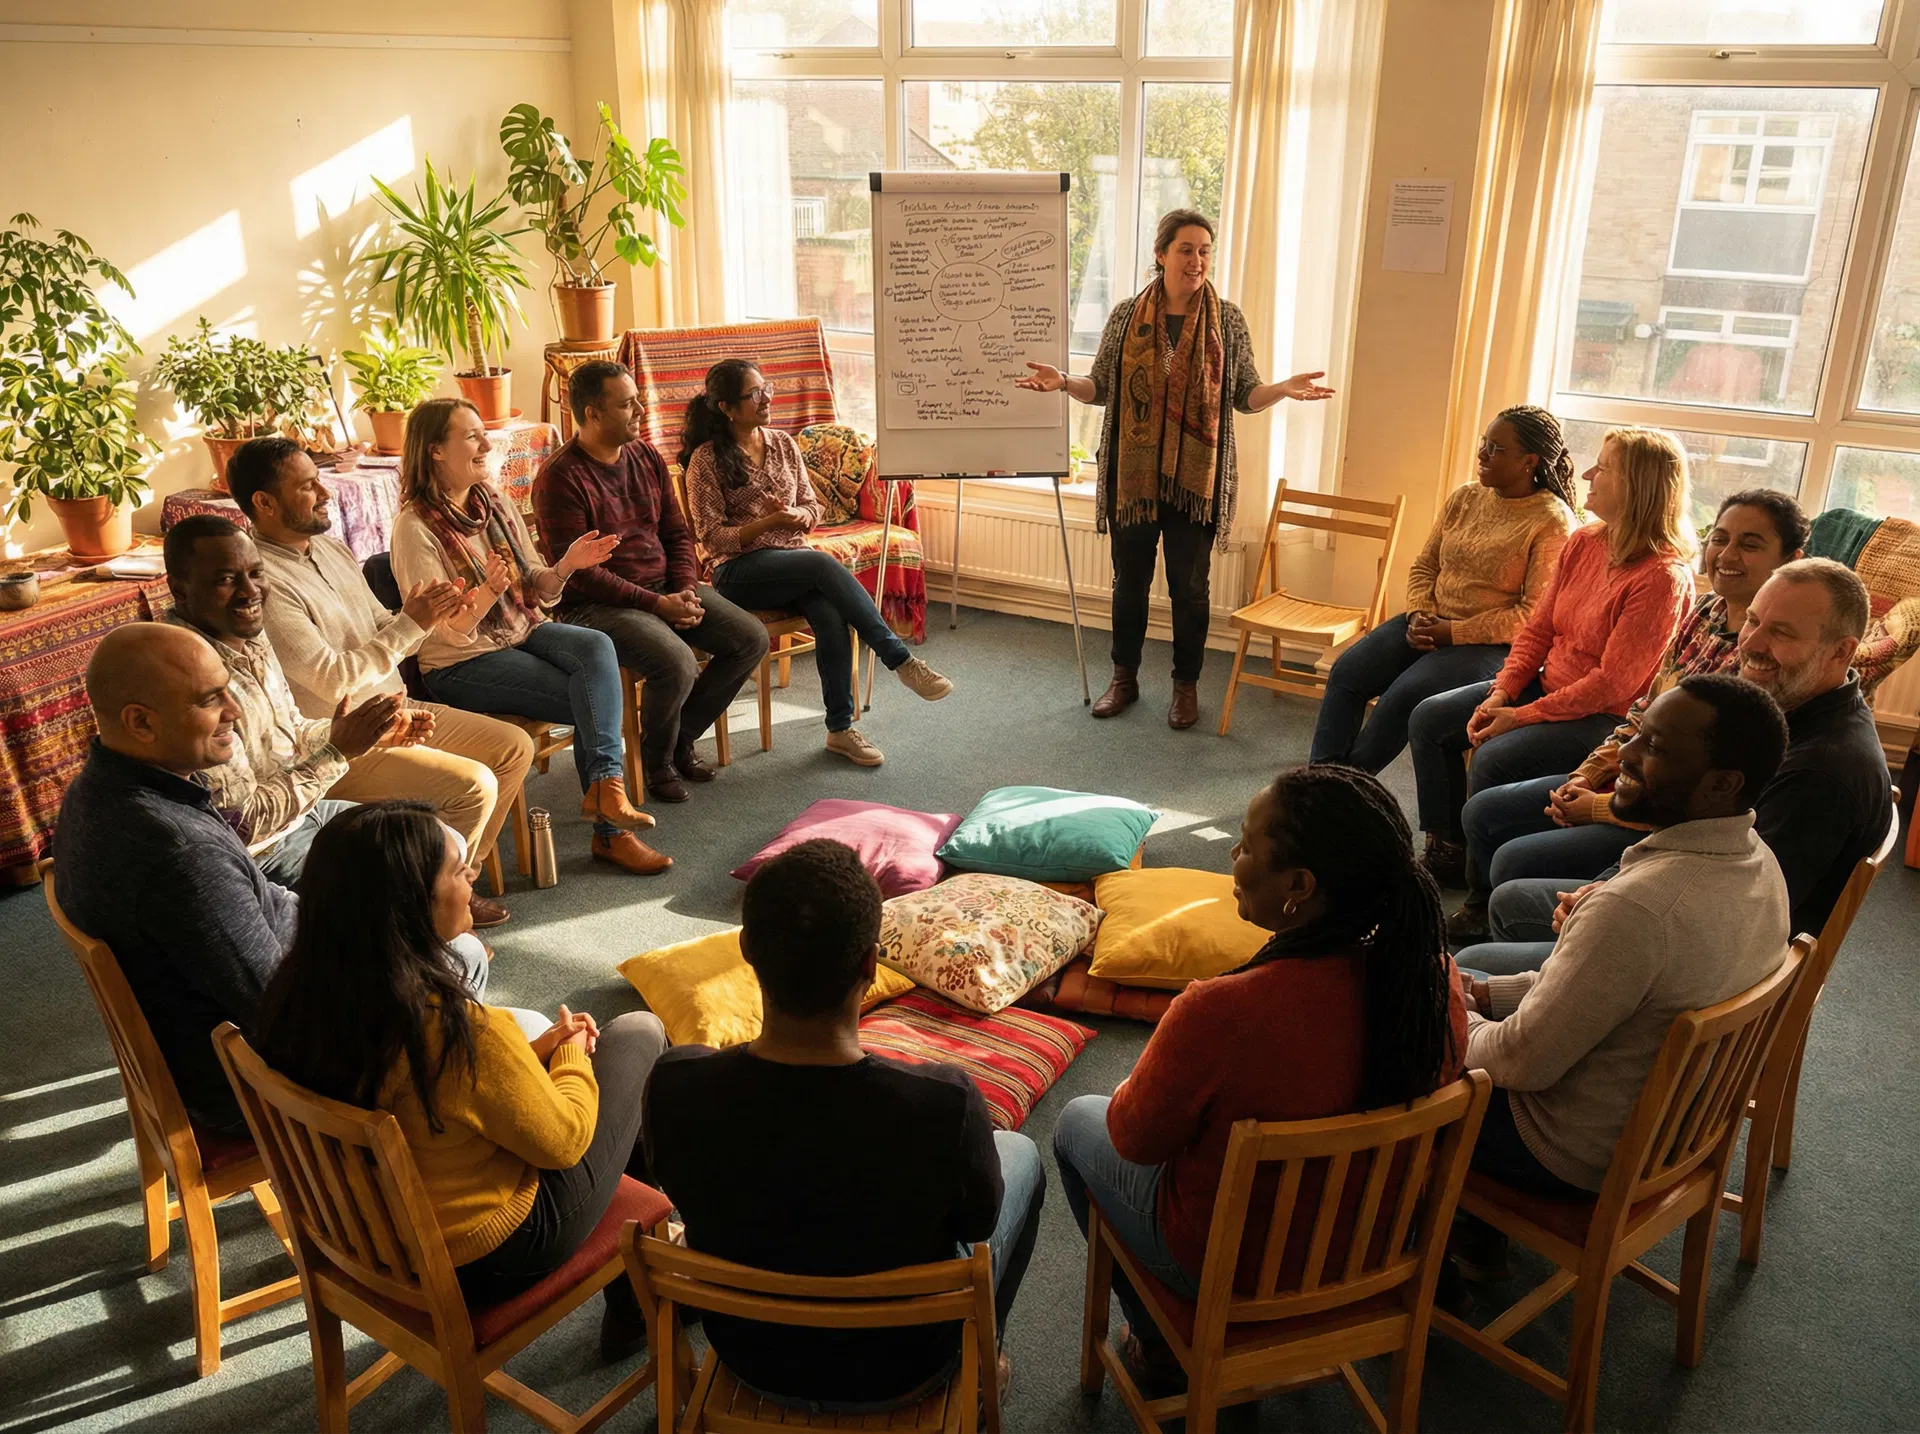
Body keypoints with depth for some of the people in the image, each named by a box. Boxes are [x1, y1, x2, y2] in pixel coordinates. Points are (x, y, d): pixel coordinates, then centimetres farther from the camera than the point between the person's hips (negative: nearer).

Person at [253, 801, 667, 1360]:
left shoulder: (299, 996, -12)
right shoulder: (460, 1028, -35)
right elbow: (562, 1139, -18)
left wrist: (537, 1051, 1)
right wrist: (572, 1055, -1)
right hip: (488, 1258, -7)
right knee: (637, 1035, 8)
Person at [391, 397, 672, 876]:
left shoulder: (494, 504, 7)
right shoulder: (415, 529, -13)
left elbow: (534, 591, 10)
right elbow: (447, 632, -17)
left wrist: (567, 565, -11)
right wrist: (491, 589, -35)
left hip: (523, 632, 6)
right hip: (462, 665, -6)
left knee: (596, 646, -26)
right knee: (591, 698, -22)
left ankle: (605, 785, -30)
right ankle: (610, 830, -14)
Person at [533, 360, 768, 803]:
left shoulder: (646, 456, 9)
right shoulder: (560, 477, -13)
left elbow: (677, 533, 14)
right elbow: (578, 571, -18)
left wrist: (686, 590, -5)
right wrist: (658, 605, -21)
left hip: (666, 588, 8)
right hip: (596, 605, -8)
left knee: (751, 638, -6)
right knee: (676, 663, -32)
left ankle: (681, 737, 10)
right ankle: (657, 762, -1)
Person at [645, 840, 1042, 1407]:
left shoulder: (676, 1085, -28)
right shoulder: (946, 1105, -36)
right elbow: (979, 1221, -14)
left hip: (747, 1356, 3)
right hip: (898, 1372, -2)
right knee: (1019, 1152, 21)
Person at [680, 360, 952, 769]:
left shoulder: (783, 444, 13)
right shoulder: (707, 459, -2)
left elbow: (812, 506, 16)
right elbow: (713, 537, -6)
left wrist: (798, 516, -8)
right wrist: (769, 522, -18)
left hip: (795, 561, 4)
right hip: (741, 572, -4)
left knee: (831, 613, -30)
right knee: (823, 563, -33)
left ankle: (840, 728, -21)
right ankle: (901, 661, -30)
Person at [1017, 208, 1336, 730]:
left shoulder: (1228, 320, 0)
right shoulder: (1127, 316, 0)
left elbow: (1245, 395, 3)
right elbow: (1101, 388, 6)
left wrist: (1285, 389, -16)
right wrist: (1063, 382, -13)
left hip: (1196, 476, -1)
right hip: (1132, 473, 1)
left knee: (1190, 585, 6)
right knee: (1130, 579, 11)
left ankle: (1186, 685, 22)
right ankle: (1124, 678, 27)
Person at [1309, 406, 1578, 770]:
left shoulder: (1552, 522, -11)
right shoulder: (1463, 498, 10)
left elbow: (1534, 615, -16)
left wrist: (1453, 631, -17)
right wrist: (1419, 617, -6)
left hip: (1492, 644, -7)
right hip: (1431, 625, 7)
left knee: (1405, 695, -27)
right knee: (1347, 672, -13)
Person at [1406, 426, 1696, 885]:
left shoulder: (1663, 577, -21)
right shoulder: (1583, 543, 3)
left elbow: (1613, 683, -22)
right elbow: (1537, 629, 8)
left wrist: (1521, 717, -21)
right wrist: (1499, 694, -6)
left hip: (1604, 717, -9)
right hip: (1546, 687, 9)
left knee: (1495, 760, -29)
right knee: (1429, 718, 0)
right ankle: (1446, 853, 9)